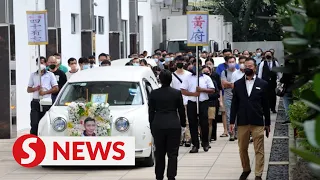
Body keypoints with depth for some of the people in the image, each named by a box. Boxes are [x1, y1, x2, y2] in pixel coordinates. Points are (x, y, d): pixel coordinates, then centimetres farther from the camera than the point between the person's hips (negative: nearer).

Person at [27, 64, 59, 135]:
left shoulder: (50, 75, 5)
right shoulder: (33, 75, 11)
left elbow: (56, 88, 2)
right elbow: (28, 89, 13)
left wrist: (45, 92, -10)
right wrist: (36, 89, -8)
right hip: (35, 102, 1)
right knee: (34, 124, -7)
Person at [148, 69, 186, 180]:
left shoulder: (154, 94, -3)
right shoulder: (177, 93, -4)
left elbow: (151, 112, 3)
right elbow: (181, 110, 3)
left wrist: (152, 126, 12)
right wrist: (183, 124, 14)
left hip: (158, 125, 1)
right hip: (174, 125, -1)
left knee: (159, 153, 11)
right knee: (172, 153, 1)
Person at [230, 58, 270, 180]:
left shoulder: (262, 84, 2)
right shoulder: (238, 84, 6)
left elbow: (266, 105, 5)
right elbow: (234, 103, 6)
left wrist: (267, 123, 6)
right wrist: (232, 121, 2)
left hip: (258, 122, -2)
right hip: (242, 122, 2)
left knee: (259, 150, -2)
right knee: (242, 149, 11)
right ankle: (246, 170, 29)